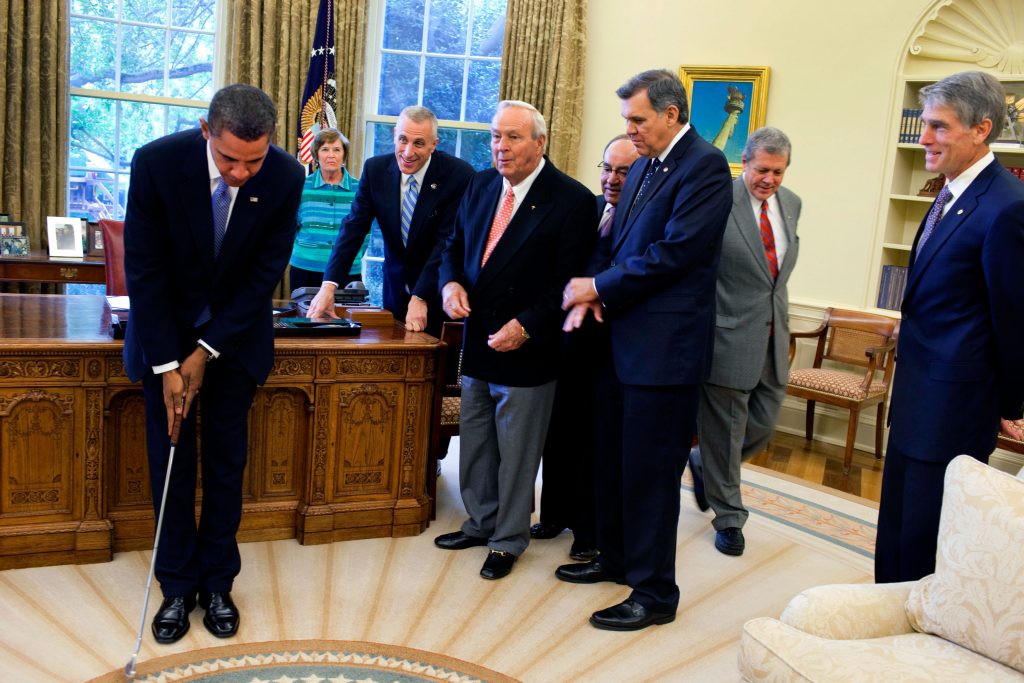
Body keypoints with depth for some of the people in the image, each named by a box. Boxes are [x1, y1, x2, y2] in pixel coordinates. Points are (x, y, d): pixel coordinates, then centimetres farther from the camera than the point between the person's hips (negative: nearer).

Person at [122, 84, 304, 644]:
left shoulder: (285, 177, -19)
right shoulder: (156, 163, -23)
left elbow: (265, 273, -13)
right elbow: (144, 270, -17)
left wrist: (207, 351, -14)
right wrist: (167, 364, -18)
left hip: (236, 332, 1)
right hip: (165, 330, -1)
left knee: (226, 461, 6)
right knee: (170, 461, 3)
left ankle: (217, 583, 21)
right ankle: (177, 585, 18)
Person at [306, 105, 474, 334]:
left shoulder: (459, 175, -20)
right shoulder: (375, 169, -8)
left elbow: (447, 242, -21)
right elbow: (353, 227, -10)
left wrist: (420, 298, -27)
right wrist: (329, 285, -22)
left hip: (438, 289, -3)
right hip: (395, 287, 4)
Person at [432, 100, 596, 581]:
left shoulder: (571, 200, -13)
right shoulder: (480, 185, 7)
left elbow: (568, 281, -15)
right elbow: (454, 246, 15)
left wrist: (525, 326, -22)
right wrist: (451, 283, -6)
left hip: (527, 349, -6)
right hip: (477, 340, 6)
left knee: (517, 451, 7)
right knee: (475, 442, 18)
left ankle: (508, 541, 25)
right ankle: (480, 523, 37)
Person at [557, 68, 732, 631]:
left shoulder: (704, 167, -11)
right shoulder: (643, 168, 15)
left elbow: (675, 251, -20)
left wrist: (599, 287, -13)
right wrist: (589, 295, -4)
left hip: (664, 346, -9)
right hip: (620, 337, 9)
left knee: (650, 470, -1)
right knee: (612, 459, 18)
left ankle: (654, 593, 13)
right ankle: (616, 557, 35)